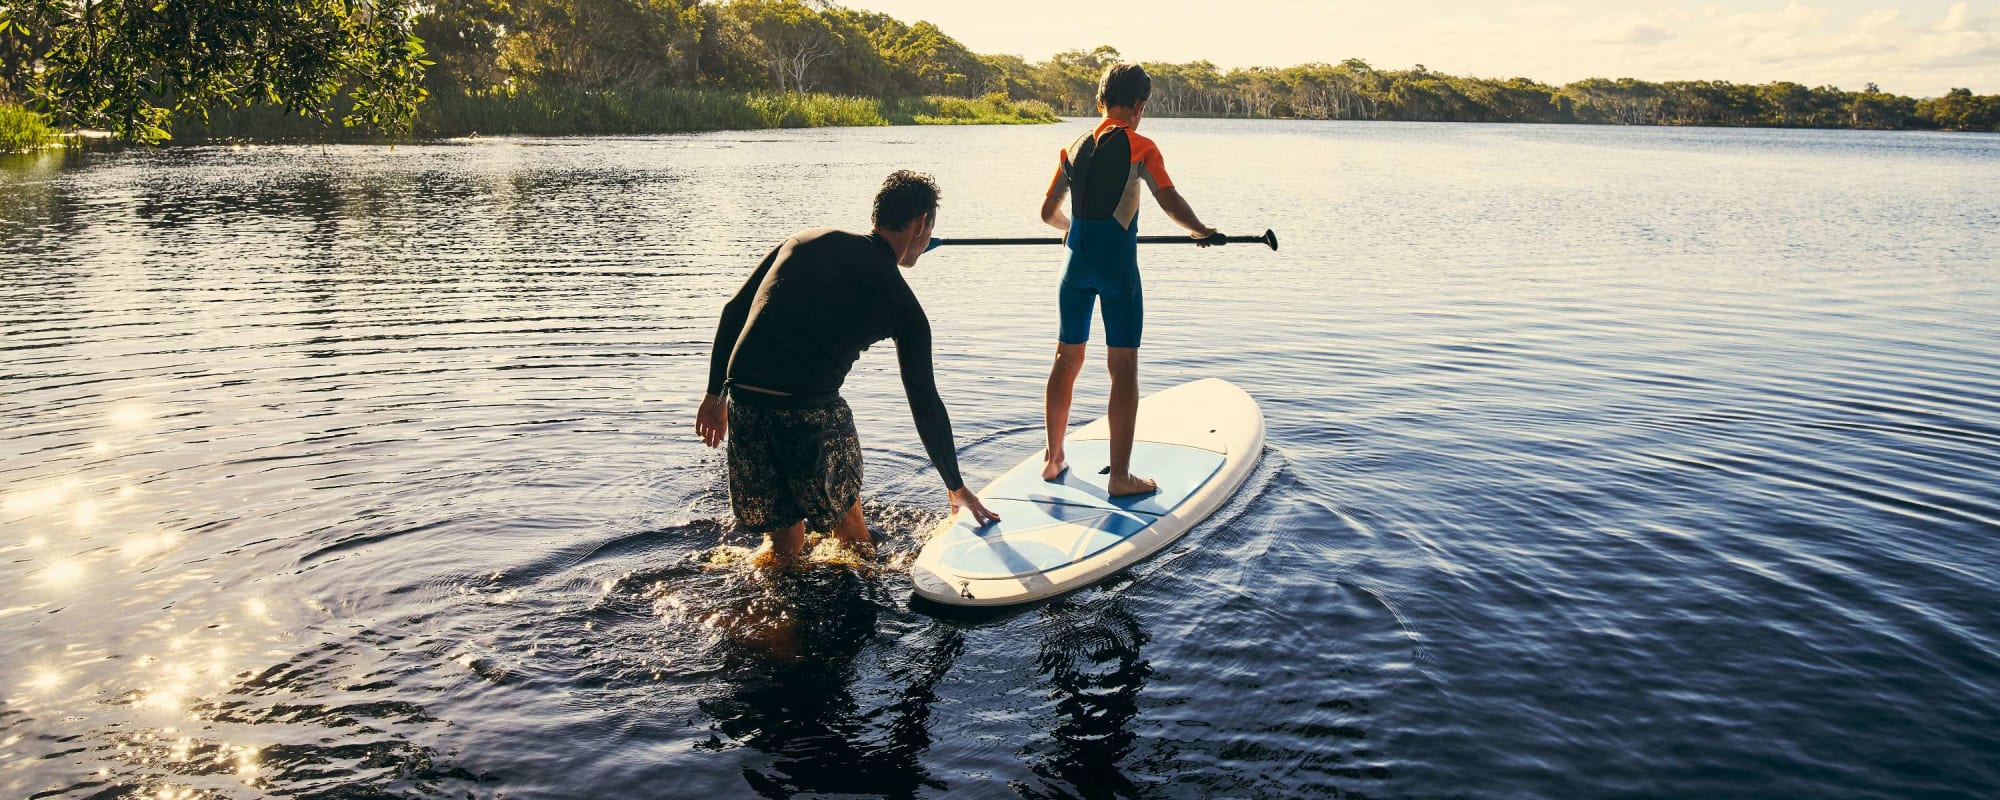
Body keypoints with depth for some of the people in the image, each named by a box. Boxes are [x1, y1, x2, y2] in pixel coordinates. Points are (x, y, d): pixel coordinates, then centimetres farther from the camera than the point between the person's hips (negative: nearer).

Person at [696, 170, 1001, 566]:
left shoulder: (808, 239, 17)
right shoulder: (903, 305, 7)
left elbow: (733, 311, 14)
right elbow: (926, 406, 10)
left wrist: (715, 392, 21)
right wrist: (957, 488, 19)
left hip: (743, 402, 4)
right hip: (811, 411, -4)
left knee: (782, 543, 19)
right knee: (850, 531, 20)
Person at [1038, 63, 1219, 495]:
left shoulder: (1074, 148, 11)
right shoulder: (1139, 146, -5)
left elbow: (1049, 213, 18)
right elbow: (1170, 202, -12)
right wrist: (1202, 231, 6)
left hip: (1077, 260, 6)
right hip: (1116, 261, -5)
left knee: (1067, 360, 16)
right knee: (1123, 367, -1)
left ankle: (1053, 458, 25)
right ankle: (1120, 476, -1)